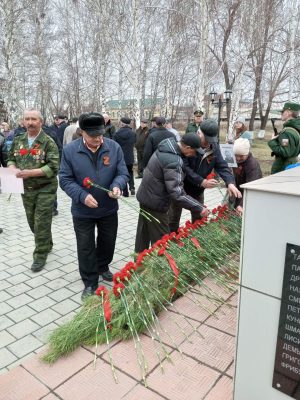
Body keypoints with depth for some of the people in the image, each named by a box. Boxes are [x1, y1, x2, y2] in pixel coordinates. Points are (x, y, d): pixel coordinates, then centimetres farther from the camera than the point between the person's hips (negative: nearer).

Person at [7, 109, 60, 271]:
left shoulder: (48, 142, -11)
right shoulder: (18, 140, 7)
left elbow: (53, 167, -19)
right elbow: (11, 158, 17)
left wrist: (30, 173, -25)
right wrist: (13, 168, -6)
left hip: (45, 189, -6)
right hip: (26, 189, 6)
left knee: (42, 223, 1)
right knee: (32, 222, 17)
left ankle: (40, 255, 16)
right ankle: (46, 244, 39)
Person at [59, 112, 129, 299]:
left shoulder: (114, 147, -9)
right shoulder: (70, 150, -13)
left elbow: (123, 173, -5)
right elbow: (65, 179, -11)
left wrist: (117, 186, -28)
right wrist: (82, 196, -26)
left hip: (109, 208, 2)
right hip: (82, 210, -2)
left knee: (108, 241, 20)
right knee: (86, 247, 9)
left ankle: (103, 267, 48)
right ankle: (90, 283, 26)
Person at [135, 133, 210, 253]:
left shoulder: (166, 146, 2)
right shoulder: (174, 161, -28)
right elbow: (177, 194, -31)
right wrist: (200, 208, -24)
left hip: (145, 196, 10)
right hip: (155, 203, -10)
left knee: (144, 233, 23)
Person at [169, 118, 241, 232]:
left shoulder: (214, 147, -7)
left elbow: (222, 166, -10)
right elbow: (184, 168, -29)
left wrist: (230, 183, -29)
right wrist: (202, 182, -33)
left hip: (198, 190, 5)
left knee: (199, 220, 18)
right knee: (173, 219, 12)